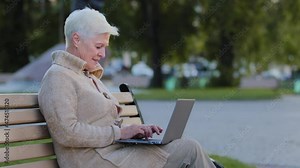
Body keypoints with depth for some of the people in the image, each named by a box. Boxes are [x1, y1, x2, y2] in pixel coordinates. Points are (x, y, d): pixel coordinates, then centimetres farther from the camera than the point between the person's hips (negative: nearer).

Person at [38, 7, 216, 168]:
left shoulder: (90, 77, 22)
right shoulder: (58, 77, -7)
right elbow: (66, 133, -19)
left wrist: (135, 130, 3)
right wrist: (120, 132, -16)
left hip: (114, 149, 9)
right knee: (189, 150, -13)